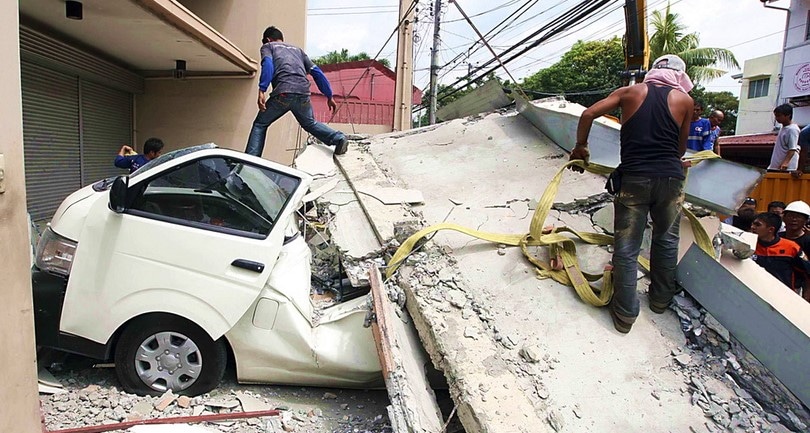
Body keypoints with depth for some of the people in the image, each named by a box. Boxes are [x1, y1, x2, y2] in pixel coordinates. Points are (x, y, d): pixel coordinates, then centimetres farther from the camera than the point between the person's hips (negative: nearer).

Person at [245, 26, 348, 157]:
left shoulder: (267, 46, 20)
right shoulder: (297, 49, 33)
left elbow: (267, 64, -3)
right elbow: (316, 72, 25)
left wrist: (262, 90, -13)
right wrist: (329, 96, 27)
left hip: (282, 93, -4)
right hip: (303, 93, 4)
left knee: (260, 125, 14)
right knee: (310, 123, 28)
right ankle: (339, 138, 5)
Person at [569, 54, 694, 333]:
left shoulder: (630, 92, 9)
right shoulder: (684, 100, 9)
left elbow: (588, 114, 2)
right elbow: (681, 146, 17)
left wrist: (580, 147, 16)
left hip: (633, 179, -1)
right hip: (670, 178, 1)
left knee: (626, 248, 5)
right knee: (666, 240, 21)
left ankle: (625, 314, 11)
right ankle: (661, 298, 36)